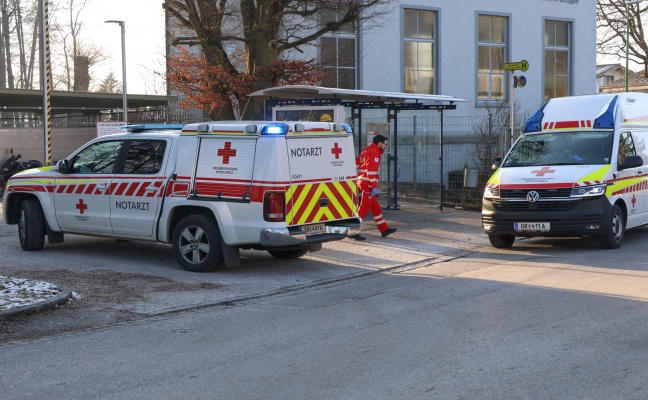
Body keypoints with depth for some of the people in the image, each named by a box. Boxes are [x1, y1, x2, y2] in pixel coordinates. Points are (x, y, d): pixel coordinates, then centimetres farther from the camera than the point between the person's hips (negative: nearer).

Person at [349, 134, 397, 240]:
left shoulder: (366, 150, 17)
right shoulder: (373, 153, -13)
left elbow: (357, 165, 20)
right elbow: (371, 171, -22)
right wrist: (374, 187, -24)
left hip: (362, 182, 10)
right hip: (368, 184, -10)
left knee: (375, 207, 15)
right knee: (364, 207, -9)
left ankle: (384, 229, 22)